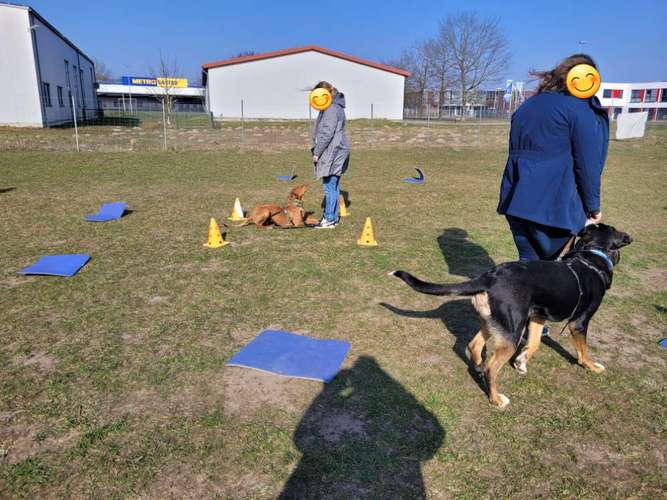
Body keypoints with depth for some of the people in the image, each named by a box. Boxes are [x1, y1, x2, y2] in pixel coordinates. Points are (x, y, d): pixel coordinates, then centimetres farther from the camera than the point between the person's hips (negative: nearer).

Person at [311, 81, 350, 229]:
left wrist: (317, 152, -15)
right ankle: (333, 217, 20)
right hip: (336, 152, 10)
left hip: (332, 153, -10)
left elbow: (327, 133, -20)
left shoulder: (331, 109, -14)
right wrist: (317, 150, 15)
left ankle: (329, 219, -2)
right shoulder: (335, 107, 18)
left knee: (330, 186, -6)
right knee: (333, 186, 13)